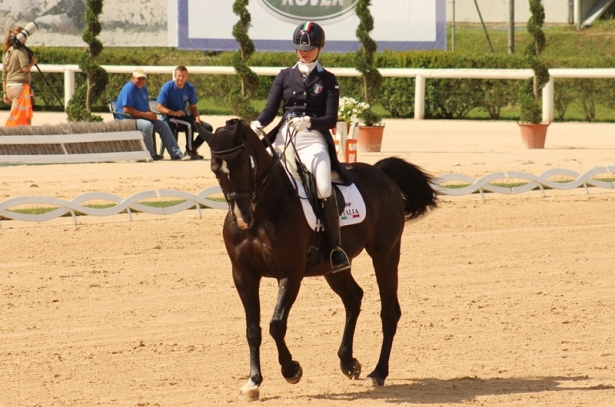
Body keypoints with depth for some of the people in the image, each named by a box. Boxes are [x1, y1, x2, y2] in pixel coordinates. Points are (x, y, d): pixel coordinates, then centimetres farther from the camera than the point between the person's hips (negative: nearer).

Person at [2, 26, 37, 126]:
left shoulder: (6, 53, 16)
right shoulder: (21, 50, -8)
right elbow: (25, 68, -18)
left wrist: (5, 92, 19)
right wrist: (33, 62, 1)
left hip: (9, 87, 8)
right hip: (20, 86, -8)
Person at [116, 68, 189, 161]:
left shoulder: (143, 88, 16)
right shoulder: (129, 89, -15)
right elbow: (126, 110, -24)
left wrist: (151, 114, 1)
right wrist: (145, 114, -21)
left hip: (143, 118, 10)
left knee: (163, 125, -1)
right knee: (147, 125, -35)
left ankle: (176, 153, 0)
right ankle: (150, 155, -23)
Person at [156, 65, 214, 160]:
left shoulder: (190, 88, 4)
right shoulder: (167, 87, -12)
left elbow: (193, 107, 13)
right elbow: (159, 108, -13)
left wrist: (197, 118, -8)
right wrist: (174, 113, -26)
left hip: (184, 116, 6)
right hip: (170, 118, -6)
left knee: (208, 128, -8)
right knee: (190, 124, -34)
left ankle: (193, 149, 3)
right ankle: (189, 151, -19)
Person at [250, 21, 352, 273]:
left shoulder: (327, 80, 6)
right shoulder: (285, 76, 13)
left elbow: (331, 119, -2)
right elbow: (270, 109, 3)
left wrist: (309, 122, -22)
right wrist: (257, 124, -19)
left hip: (314, 139, -4)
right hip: (283, 137, 4)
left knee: (324, 188, -27)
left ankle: (336, 247, -21)